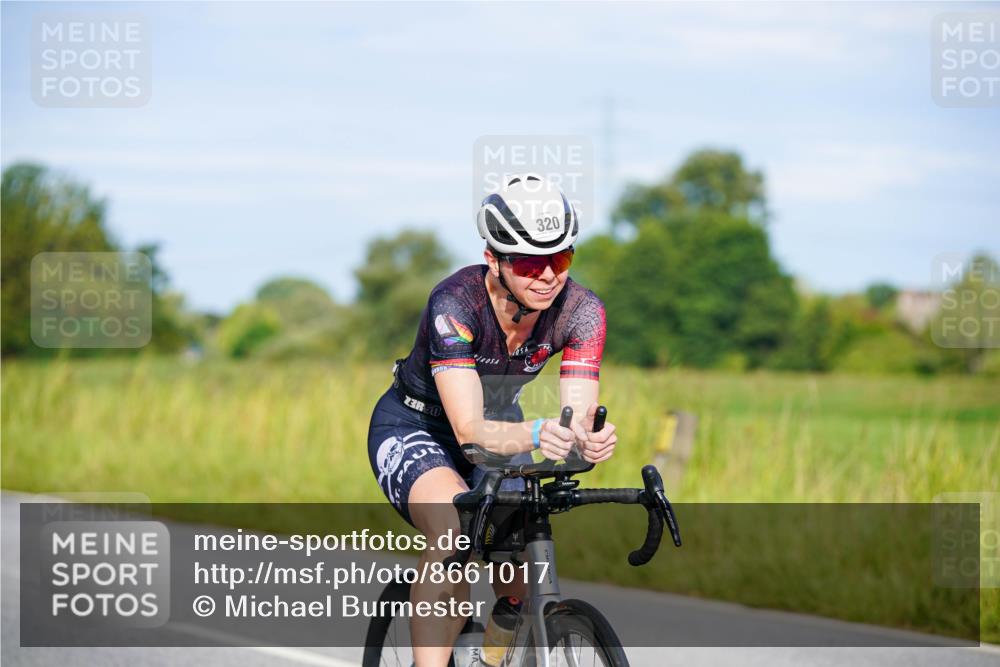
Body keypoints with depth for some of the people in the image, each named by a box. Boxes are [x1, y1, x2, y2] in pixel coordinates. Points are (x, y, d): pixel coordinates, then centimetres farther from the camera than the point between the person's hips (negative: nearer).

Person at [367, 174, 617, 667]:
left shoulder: (581, 311, -23)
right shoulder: (455, 303, -34)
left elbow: (579, 419, -30)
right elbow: (469, 430, -41)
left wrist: (590, 441, -54)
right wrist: (535, 435, -61)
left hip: (499, 428, 5)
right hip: (415, 428, -5)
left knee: (521, 591, -10)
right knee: (455, 532, -35)